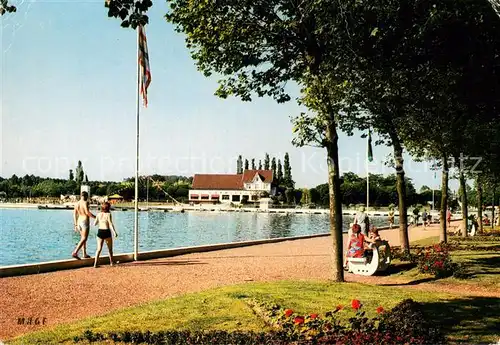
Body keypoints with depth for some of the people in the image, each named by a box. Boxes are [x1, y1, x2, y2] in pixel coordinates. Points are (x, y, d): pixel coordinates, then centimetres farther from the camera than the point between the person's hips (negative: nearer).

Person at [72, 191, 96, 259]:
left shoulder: (77, 203, 10)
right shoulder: (85, 202, -11)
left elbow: (74, 215, 11)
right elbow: (87, 212, -23)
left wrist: (76, 225, 15)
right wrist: (95, 217, -10)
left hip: (79, 222, 8)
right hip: (85, 221, -8)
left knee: (83, 238, 16)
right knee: (84, 239, -9)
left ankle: (85, 254, 20)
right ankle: (75, 252, -22)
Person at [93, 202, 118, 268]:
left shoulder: (99, 214, 4)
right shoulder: (108, 214, -9)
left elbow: (95, 224, 10)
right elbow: (111, 224, -15)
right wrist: (114, 232, -15)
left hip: (100, 232, 4)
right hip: (106, 232, -4)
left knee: (99, 249, 5)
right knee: (110, 248, 15)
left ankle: (95, 263, -5)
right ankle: (111, 262, 25)